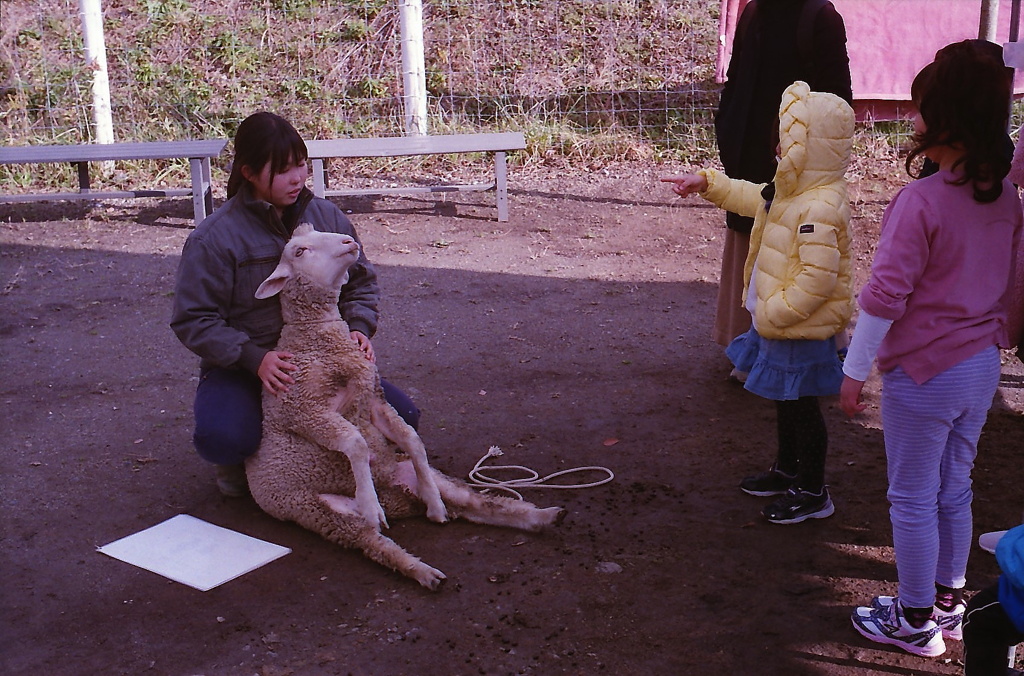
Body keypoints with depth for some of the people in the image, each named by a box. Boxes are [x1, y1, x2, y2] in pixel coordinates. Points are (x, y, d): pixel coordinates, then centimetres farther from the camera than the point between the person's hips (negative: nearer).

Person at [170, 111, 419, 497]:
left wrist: (359, 328, -9)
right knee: (221, 438, -35)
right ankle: (239, 460, 7)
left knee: (401, 416, -14)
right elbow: (193, 319, -11)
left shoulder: (327, 217, 1)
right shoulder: (214, 238, -12)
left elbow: (361, 282, 12)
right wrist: (254, 358, -26)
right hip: (240, 367, -4)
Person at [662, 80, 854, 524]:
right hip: (778, 321, 10)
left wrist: (771, 314, -23)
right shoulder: (790, 193, 4)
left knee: (802, 407, 4)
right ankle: (786, 470, 41)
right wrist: (707, 183, 20)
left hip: (802, 330, -10)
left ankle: (812, 492, 20)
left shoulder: (820, 209, -29)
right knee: (786, 401, 23)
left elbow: (815, 282, -32)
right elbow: (753, 198, 25)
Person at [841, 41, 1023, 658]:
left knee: (913, 499, 8)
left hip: (923, 374, -7)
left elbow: (885, 296, -21)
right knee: (955, 490, 21)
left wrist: (855, 370, -12)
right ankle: (949, 602, 37)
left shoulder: (921, 201, -23)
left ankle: (916, 622, 22)